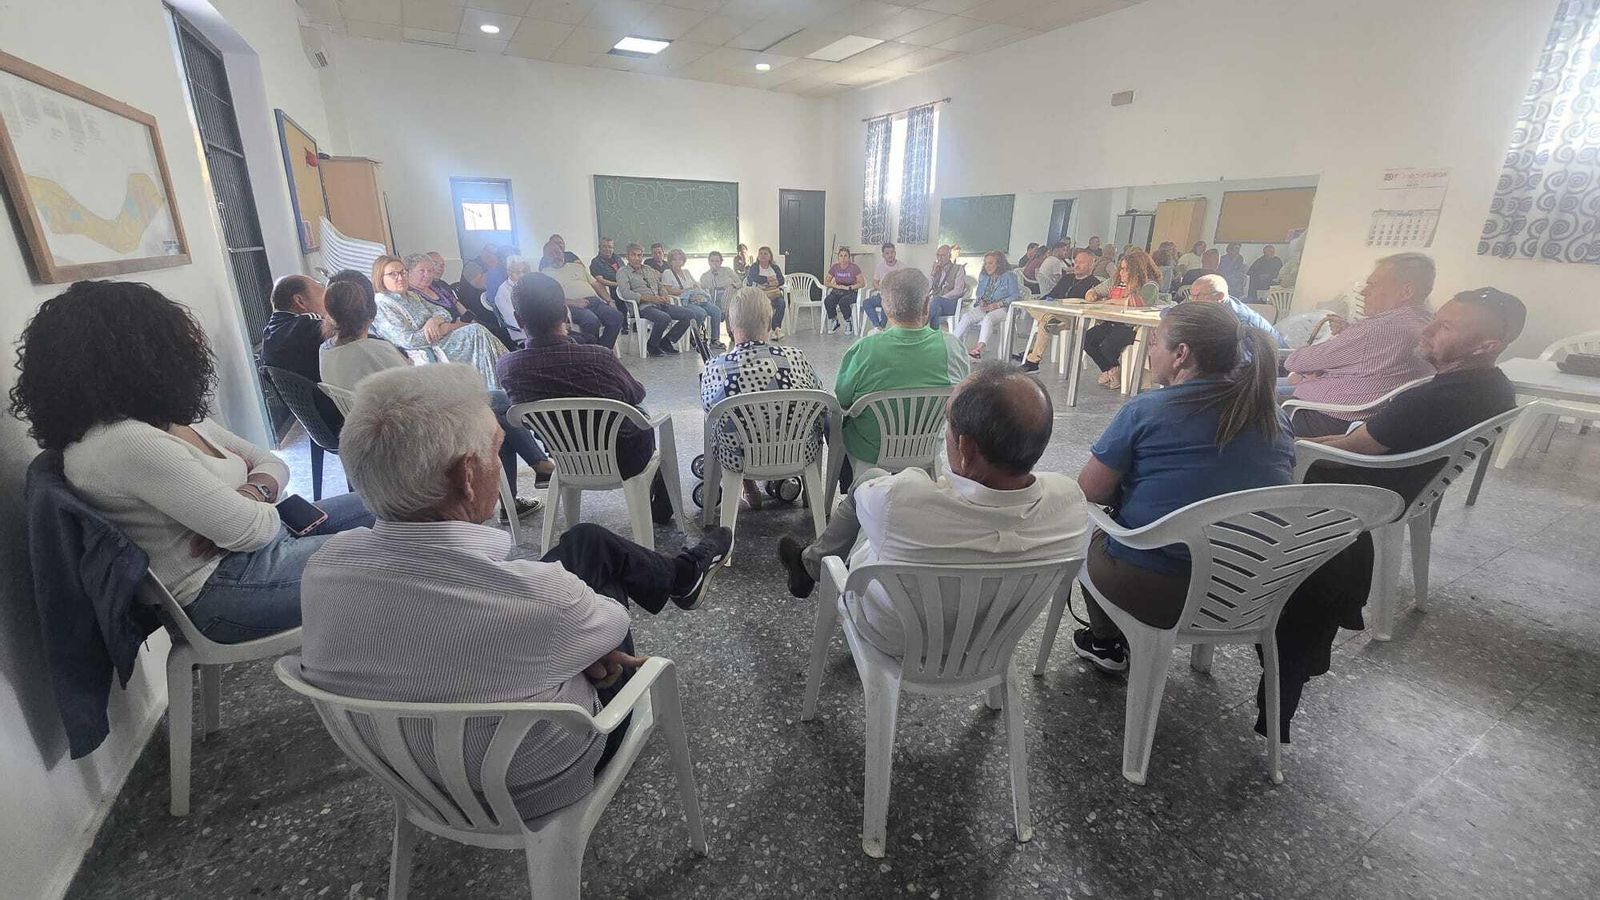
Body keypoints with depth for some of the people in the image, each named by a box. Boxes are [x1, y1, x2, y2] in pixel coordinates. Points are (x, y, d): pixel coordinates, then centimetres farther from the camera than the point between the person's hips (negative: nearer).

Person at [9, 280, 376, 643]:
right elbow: (249, 531, -24)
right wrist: (264, 503, -1)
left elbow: (271, 463, 11)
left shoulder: (171, 421, 6)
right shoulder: (125, 443, -23)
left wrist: (253, 492, -12)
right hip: (222, 589, -9)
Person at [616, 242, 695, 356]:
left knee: (689, 315, -11)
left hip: (660, 304, 7)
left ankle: (666, 342, 2)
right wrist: (650, 298, -19)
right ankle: (651, 346, -11)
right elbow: (625, 293, -10)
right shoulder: (622, 272, 6)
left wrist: (664, 297, 0)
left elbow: (661, 287, 27)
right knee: (664, 318, -37)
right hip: (643, 307, -6)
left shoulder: (649, 269, 25)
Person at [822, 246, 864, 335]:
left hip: (851, 293, -3)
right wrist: (836, 286, -10)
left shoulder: (854, 267, -7)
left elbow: (861, 283, -10)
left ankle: (849, 323, -10)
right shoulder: (834, 267, 4)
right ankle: (834, 322, -6)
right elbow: (826, 282, 6)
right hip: (837, 292, 4)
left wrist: (848, 287, -18)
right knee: (827, 301, -29)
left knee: (843, 302, -37)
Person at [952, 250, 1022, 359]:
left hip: (1001, 309, -5)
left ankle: (979, 347, -56)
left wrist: (997, 304, -16)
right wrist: (981, 301, 2)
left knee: (988, 318, -39)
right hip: (984, 307, 5)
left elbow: (1016, 296, -6)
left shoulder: (1008, 276, 2)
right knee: (966, 316, -25)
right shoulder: (983, 276, 21)